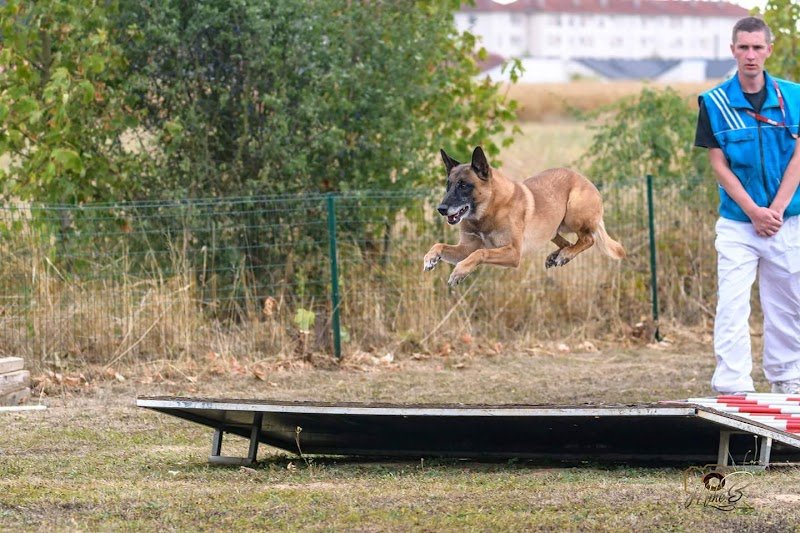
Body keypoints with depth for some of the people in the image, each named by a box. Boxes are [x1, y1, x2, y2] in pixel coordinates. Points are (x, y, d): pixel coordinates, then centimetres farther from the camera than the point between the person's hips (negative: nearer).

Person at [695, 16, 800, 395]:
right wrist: (754, 212, -12)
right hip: (737, 222, -2)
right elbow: (719, 165, -4)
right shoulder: (714, 103, -3)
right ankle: (732, 388, -9)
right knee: (732, 306, -8)